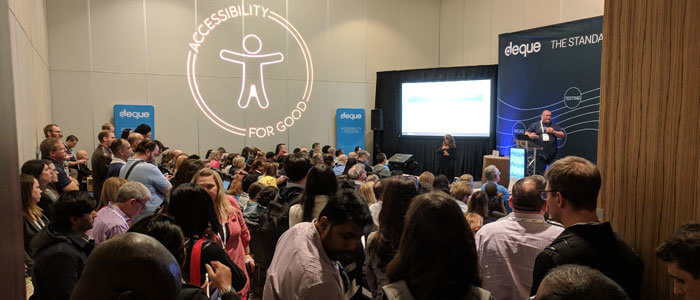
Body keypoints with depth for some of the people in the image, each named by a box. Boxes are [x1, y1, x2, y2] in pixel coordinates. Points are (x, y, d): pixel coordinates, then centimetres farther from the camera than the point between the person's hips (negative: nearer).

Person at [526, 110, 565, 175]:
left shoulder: (555, 126, 15)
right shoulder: (535, 125, 11)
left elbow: (563, 135, 9)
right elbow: (526, 134, 8)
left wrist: (554, 132, -7)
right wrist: (531, 136, -14)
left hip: (552, 155, 2)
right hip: (540, 154, -2)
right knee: (539, 172, 0)